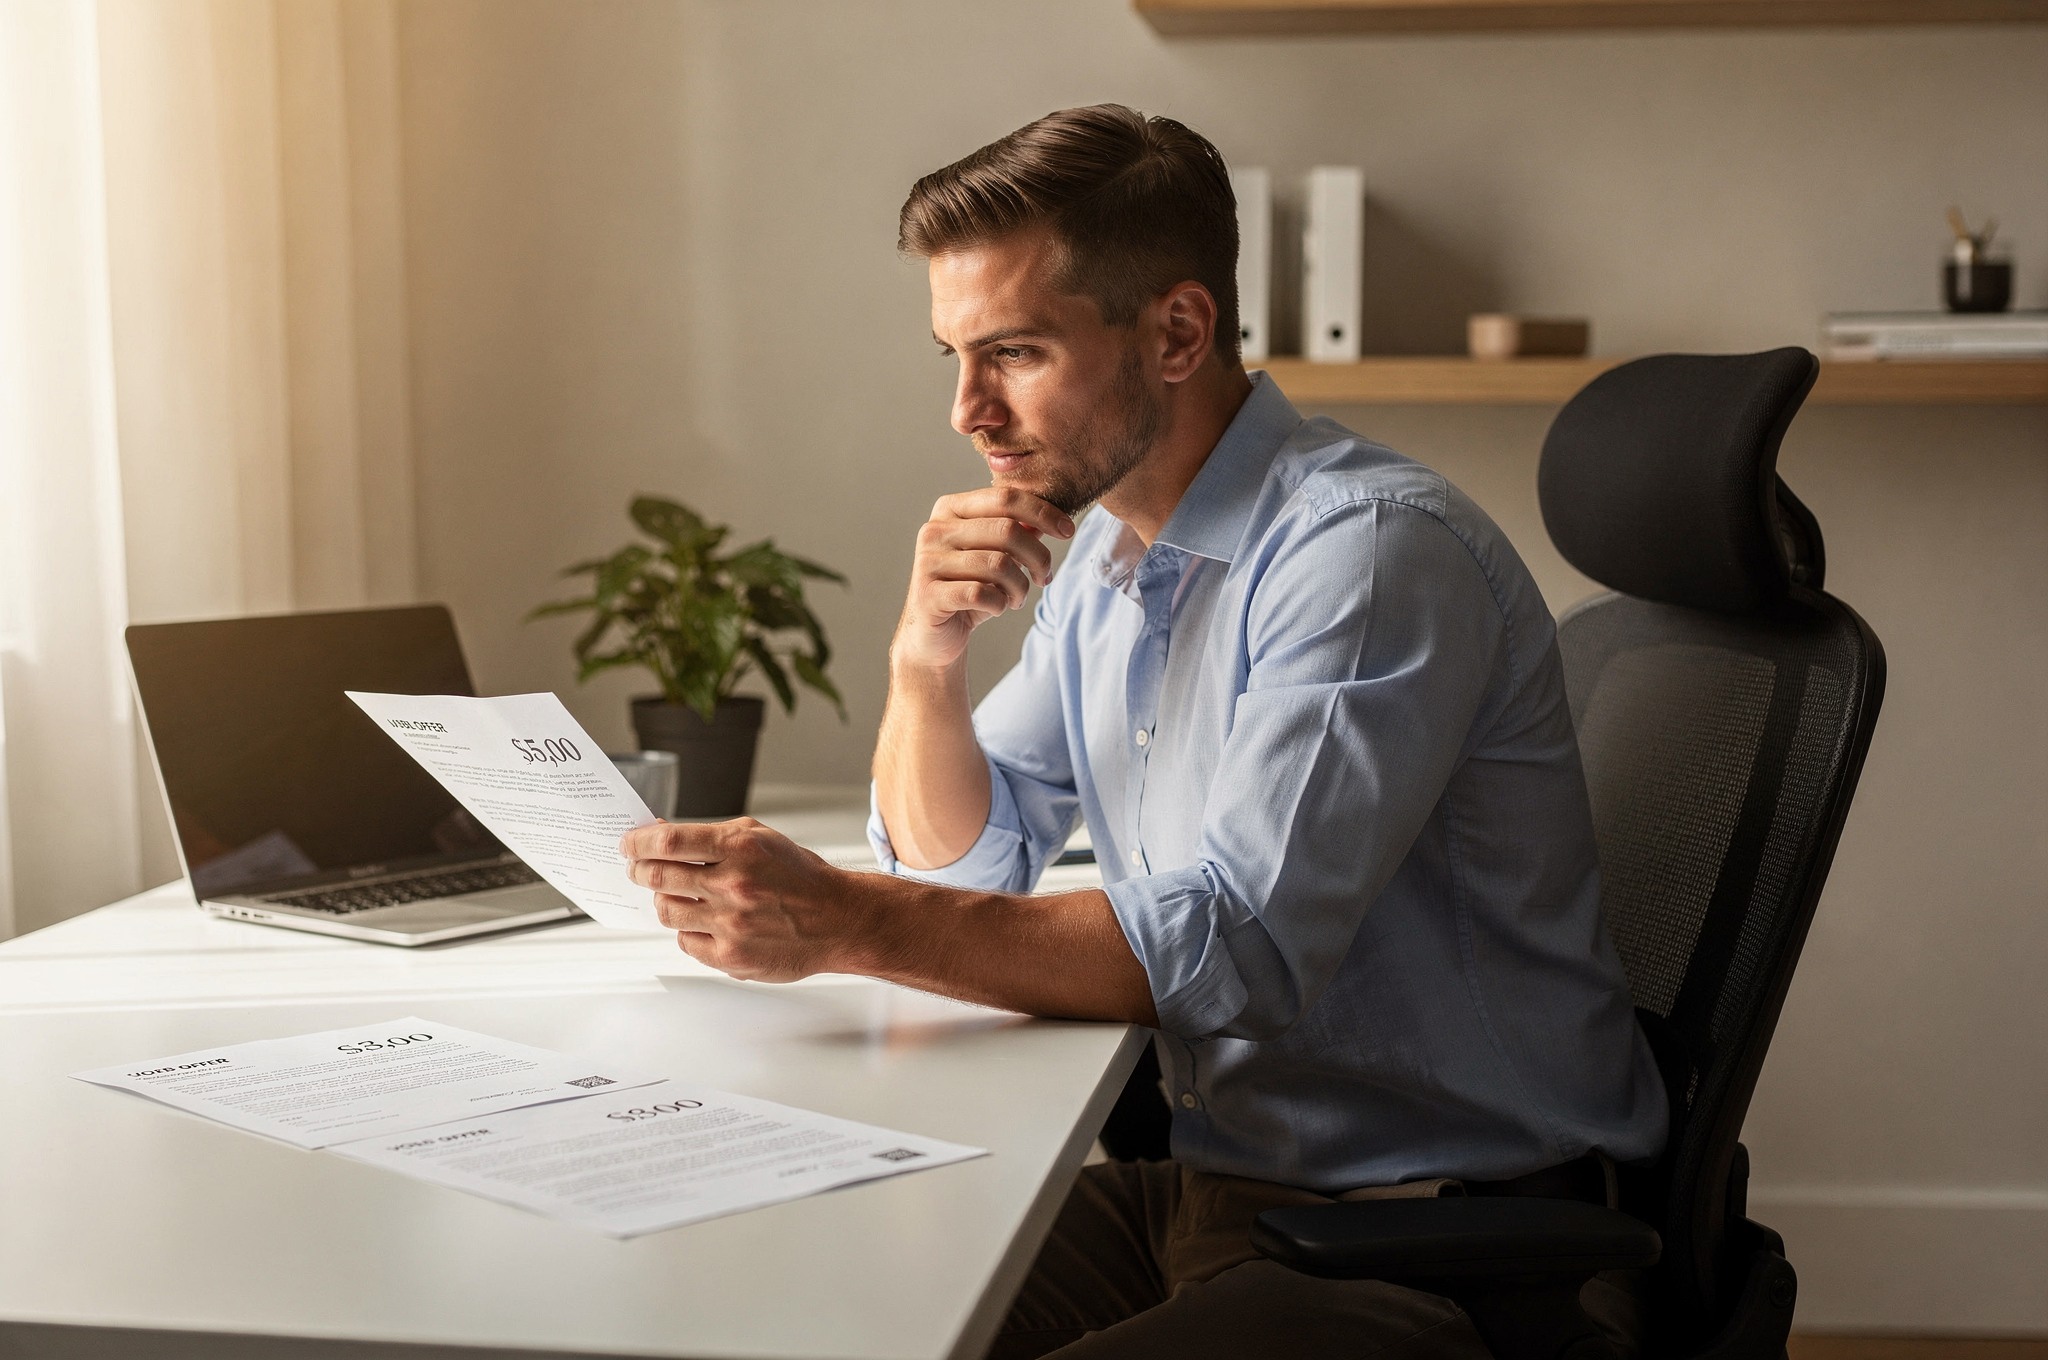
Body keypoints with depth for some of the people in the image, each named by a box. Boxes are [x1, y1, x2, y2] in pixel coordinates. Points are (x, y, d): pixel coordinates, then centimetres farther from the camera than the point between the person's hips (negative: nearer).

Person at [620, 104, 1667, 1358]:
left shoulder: (1373, 549, -19)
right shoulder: (1104, 556, 10)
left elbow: (1239, 949, -28)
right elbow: (960, 861, 17)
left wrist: (848, 924, -32)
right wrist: (928, 658, -4)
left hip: (1454, 1240, -8)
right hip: (1212, 1183, 8)